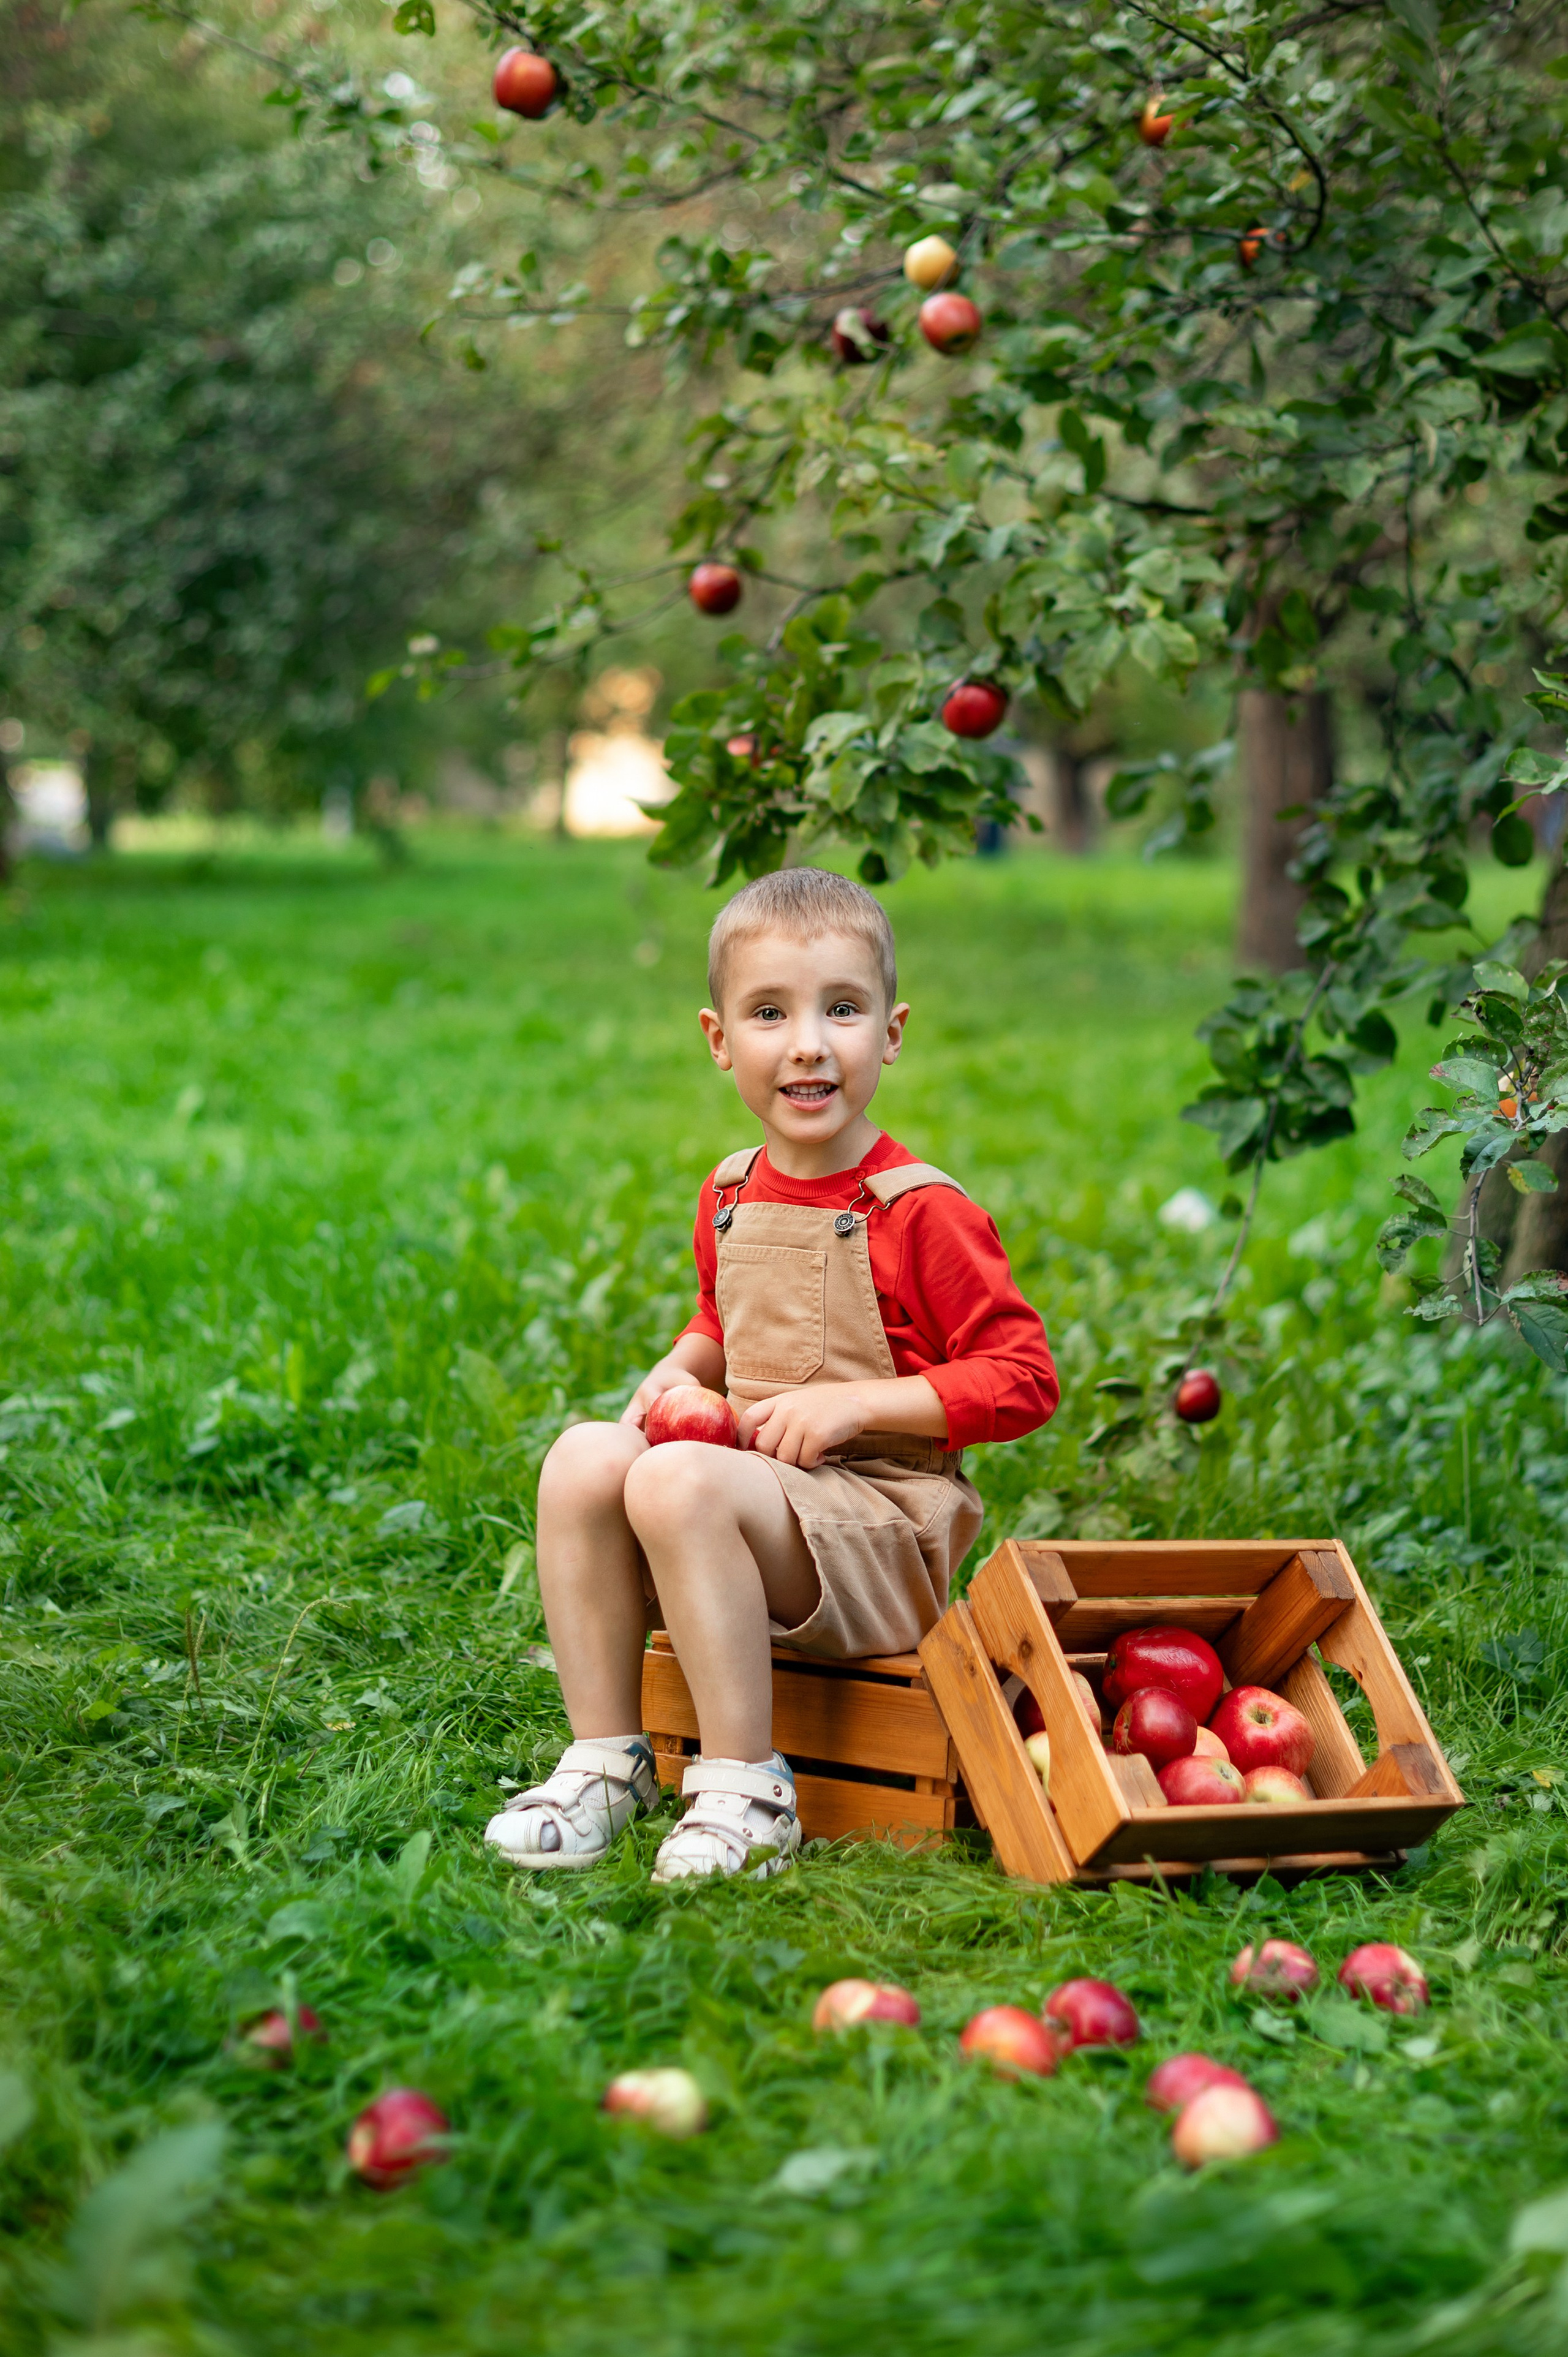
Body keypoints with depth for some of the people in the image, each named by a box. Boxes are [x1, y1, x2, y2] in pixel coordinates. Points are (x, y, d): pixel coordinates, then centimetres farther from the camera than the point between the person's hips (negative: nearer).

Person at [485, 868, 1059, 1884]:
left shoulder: (921, 1213, -12)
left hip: (883, 1530, -7)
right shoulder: (731, 1199, 9)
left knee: (678, 1481, -31)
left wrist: (854, 1401, -17)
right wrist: (683, 1369, 5)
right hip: (755, 1497, 7)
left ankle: (746, 1789, -23)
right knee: (585, 1458, -16)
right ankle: (606, 1755, -8)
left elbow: (1025, 1380, -12)